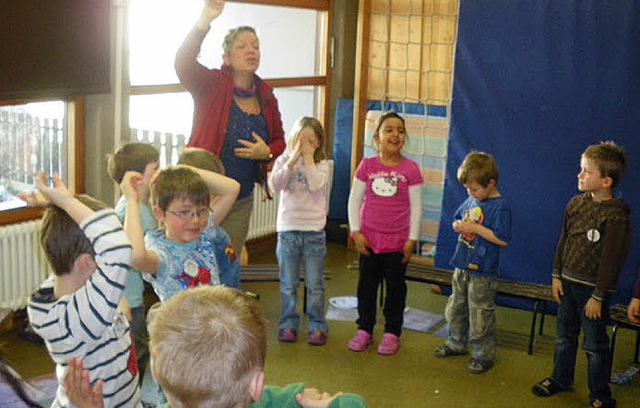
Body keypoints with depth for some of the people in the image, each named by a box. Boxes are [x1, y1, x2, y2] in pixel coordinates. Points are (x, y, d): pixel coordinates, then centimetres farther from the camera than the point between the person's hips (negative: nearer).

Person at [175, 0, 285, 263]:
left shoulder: (266, 97, 8)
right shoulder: (212, 85, -7)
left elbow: (279, 140, 18)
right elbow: (184, 64, -27)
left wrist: (267, 152, -6)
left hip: (241, 201, 5)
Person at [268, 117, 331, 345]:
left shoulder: (322, 165, 1)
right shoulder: (284, 161, 4)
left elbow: (316, 186, -18)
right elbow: (275, 185, -13)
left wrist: (308, 158, -14)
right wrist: (292, 160, -17)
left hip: (314, 231, -1)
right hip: (287, 229, 1)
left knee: (315, 285, 5)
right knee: (288, 284, 10)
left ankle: (317, 326, 16)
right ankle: (289, 324, 22)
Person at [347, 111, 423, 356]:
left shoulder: (410, 169, -6)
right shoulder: (367, 166, -3)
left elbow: (416, 207, -3)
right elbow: (354, 200, 1)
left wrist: (412, 239, -5)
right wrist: (356, 232, -4)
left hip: (398, 241, -1)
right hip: (369, 239, 1)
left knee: (395, 288, 10)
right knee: (367, 285, 12)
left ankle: (392, 333, 23)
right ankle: (364, 330, 26)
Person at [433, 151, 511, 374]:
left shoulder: (500, 206, -17)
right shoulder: (471, 200, 6)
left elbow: (503, 239, -22)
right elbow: (458, 217, 21)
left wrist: (476, 228, -23)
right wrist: (458, 225, -3)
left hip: (483, 272, -8)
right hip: (462, 265, 8)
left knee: (481, 314, 2)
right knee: (456, 307, 20)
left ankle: (483, 354, 17)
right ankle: (456, 343, 37)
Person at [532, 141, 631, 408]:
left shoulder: (616, 216, -18)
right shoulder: (576, 204, 2)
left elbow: (611, 260, -16)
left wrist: (598, 296, -14)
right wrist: (556, 276, 7)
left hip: (593, 288, -6)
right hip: (567, 283, 6)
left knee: (595, 345, 5)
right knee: (564, 336, 20)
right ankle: (561, 379, 39)